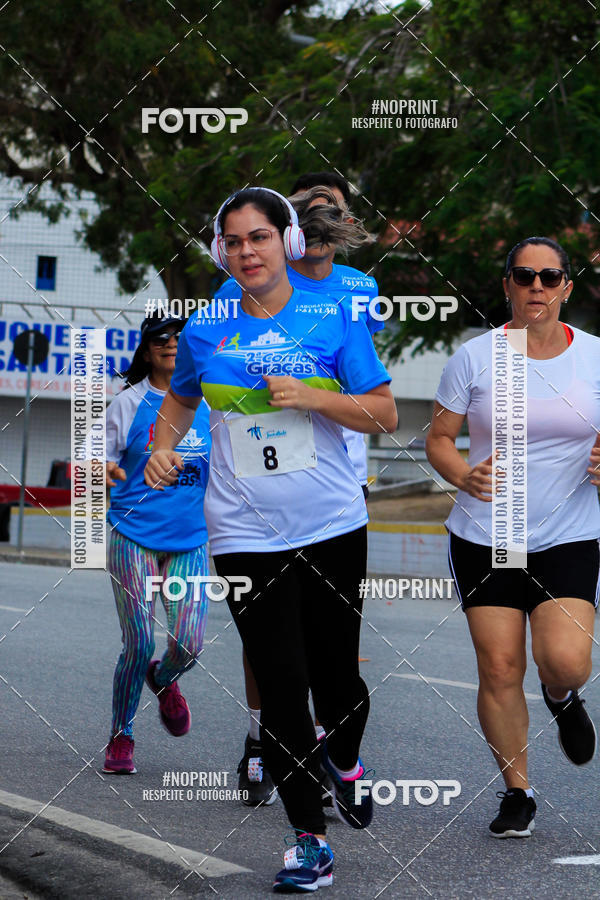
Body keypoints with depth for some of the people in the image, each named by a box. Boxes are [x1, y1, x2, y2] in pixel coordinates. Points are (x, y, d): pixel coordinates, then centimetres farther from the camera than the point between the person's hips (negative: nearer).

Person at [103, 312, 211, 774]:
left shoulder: (206, 404, 7)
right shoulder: (129, 404, 1)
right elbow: (103, 462, 1)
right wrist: (105, 471, -21)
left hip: (189, 540, 2)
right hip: (135, 537, -2)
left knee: (189, 642, -9)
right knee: (140, 643, -7)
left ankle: (164, 681, 28)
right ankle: (121, 736, 12)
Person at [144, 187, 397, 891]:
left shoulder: (333, 318, -1)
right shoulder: (203, 331, 5)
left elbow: (384, 414, -1)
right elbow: (180, 402, 23)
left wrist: (310, 396, -15)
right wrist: (161, 450, 4)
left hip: (333, 527, 0)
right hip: (246, 536, 0)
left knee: (336, 670, 7)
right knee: (280, 683, -5)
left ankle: (344, 761, 42)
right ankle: (308, 839, 3)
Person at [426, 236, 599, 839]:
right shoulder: (475, 357, -1)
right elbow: (439, 438, 3)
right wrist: (463, 475, -17)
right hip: (484, 537, 0)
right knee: (499, 669, -3)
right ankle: (516, 792, 15)